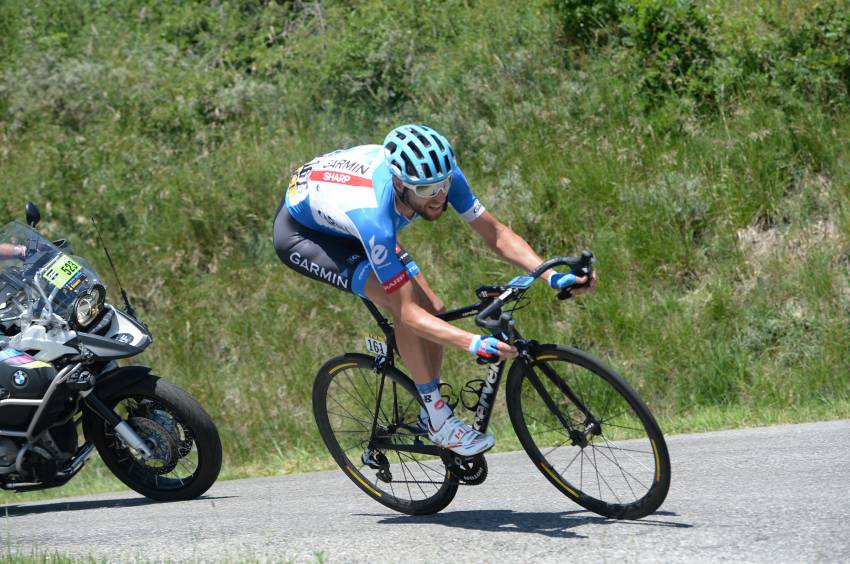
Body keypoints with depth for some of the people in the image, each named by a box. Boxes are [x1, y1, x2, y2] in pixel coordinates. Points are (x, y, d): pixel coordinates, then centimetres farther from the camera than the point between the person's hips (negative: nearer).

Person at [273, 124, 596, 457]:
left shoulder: (440, 174, -28)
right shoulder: (374, 214, -44)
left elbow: (496, 233, -17)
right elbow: (407, 312, -41)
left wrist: (553, 276, -31)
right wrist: (475, 344, -54)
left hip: (345, 226, 7)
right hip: (298, 233, -7)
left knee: (433, 310, -6)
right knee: (403, 301, -27)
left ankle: (430, 416, 12)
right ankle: (438, 420, -15)